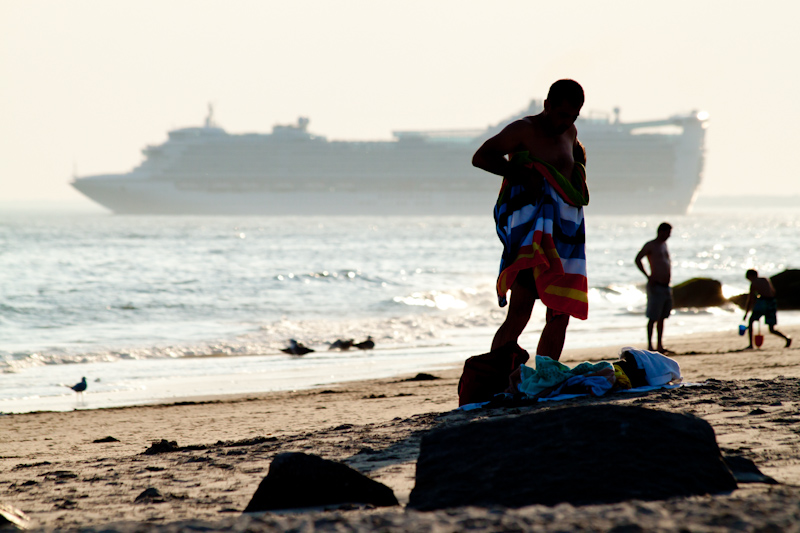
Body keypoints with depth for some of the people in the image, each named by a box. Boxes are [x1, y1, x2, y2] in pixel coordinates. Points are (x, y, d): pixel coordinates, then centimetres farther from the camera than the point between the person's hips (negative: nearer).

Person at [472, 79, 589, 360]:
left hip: (564, 232, 8)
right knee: (519, 313, -19)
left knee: (560, 317, 6)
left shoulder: (570, 133, 18)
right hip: (532, 230, -8)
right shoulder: (524, 130, -4)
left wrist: (580, 175, 19)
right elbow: (481, 157, -12)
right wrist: (522, 173, -21)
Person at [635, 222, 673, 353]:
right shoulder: (650, 245, -7)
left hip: (666, 287, 8)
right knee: (653, 318, -6)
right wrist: (648, 276, -20)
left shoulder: (664, 244, 18)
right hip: (656, 287, -8)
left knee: (662, 318, 11)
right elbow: (637, 259, -16)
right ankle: (650, 345, -3)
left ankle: (660, 345, 15)